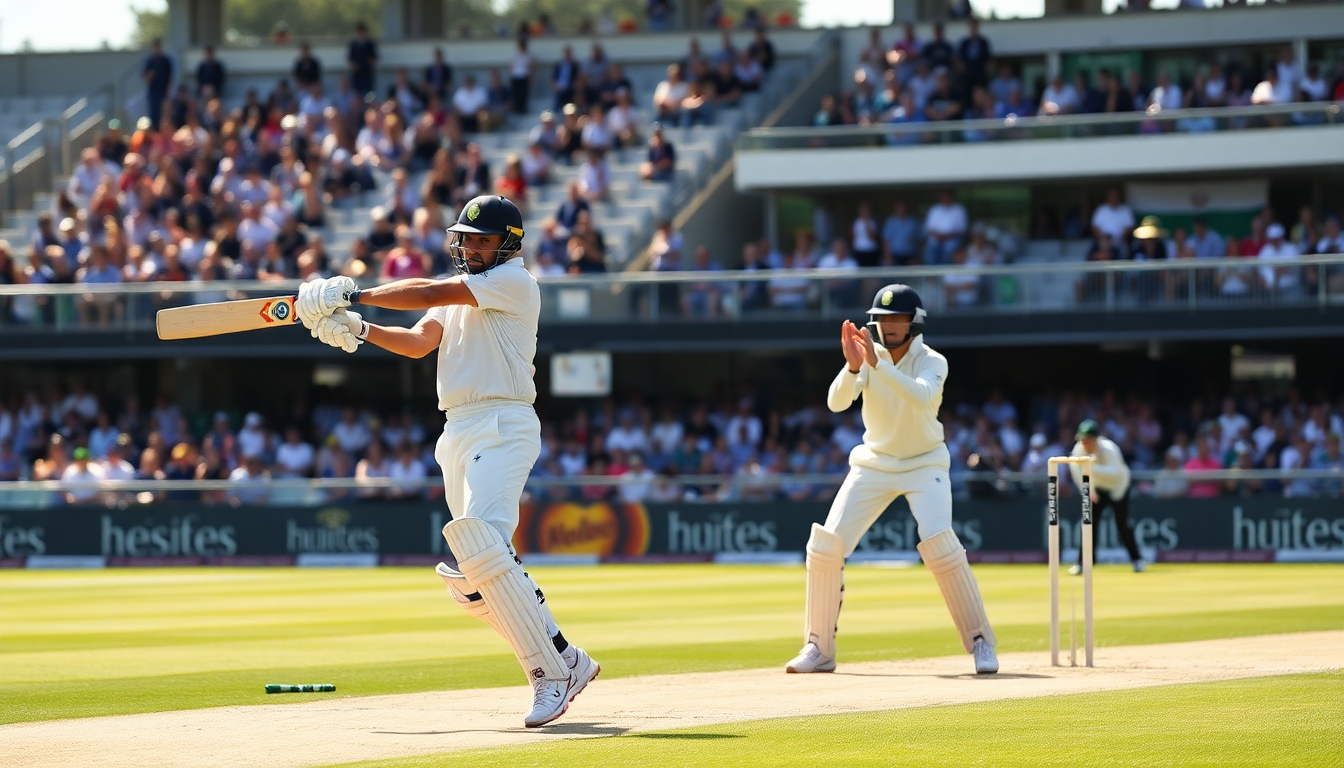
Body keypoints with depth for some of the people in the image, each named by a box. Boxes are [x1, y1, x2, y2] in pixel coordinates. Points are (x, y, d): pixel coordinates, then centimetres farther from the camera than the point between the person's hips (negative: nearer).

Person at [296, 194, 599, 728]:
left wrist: (355, 294, -9)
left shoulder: (514, 282, -5)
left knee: (482, 544, -25)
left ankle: (551, 673, -22)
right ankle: (566, 661, 12)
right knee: (470, 577, 5)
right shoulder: (459, 290, 23)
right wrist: (358, 329, -3)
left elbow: (432, 294, -14)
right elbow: (418, 342, 12)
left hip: (502, 427, -9)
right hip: (457, 434, 9)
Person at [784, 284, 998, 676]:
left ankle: (980, 642, -9)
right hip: (874, 464, 3)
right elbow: (837, 402, -21)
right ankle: (818, 649, 4)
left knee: (940, 545, -24)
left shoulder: (933, 363, -14)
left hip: (924, 464, -3)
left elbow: (921, 397, -36)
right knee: (825, 547, -8)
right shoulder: (868, 357, -7)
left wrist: (876, 364, -45)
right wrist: (853, 366, -39)